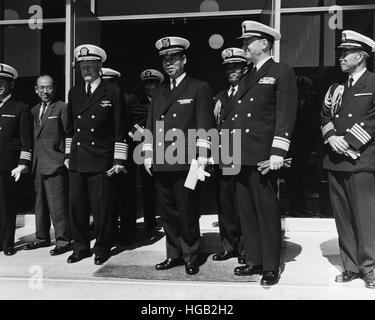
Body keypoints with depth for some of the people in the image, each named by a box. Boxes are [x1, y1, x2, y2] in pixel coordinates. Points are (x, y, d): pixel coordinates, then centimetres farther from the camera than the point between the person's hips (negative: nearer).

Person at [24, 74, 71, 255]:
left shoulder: (62, 108, -3)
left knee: (57, 204, -6)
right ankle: (42, 237, 27)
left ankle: (63, 241, 4)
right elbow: (34, 137, 17)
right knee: (40, 203, 15)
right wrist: (31, 161, 10)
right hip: (38, 164, 7)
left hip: (55, 164, -7)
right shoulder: (34, 111, 17)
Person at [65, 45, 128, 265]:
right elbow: (70, 127, 20)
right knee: (76, 204, 7)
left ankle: (103, 247, 18)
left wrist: (119, 160, -7)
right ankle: (81, 246, 23)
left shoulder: (113, 93, 0)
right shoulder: (74, 93, 15)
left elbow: (120, 130, -3)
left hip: (101, 161, -4)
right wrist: (68, 154, 15)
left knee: (102, 207, 0)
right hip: (77, 161, 5)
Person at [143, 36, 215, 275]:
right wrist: (148, 157, 12)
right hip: (160, 165, 6)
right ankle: (174, 254, 26)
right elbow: (150, 127, 19)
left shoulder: (200, 88, 3)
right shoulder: (159, 94, 20)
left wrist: (201, 159, -12)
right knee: (167, 214, 11)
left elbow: (205, 127, -5)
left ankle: (191, 257, 18)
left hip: (185, 164, -5)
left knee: (187, 214, 1)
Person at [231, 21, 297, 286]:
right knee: (247, 212, 11)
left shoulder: (282, 73, 0)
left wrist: (278, 152, -17)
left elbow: (286, 114, -9)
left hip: (262, 156, -7)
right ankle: (254, 261, 24)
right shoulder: (247, 78, 22)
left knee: (267, 212, 0)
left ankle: (271, 267, 13)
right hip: (241, 156, 7)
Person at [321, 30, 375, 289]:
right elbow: (325, 117, 15)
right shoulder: (336, 89, 20)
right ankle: (350, 266, 18)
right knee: (342, 217, 8)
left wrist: (349, 140, -13)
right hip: (336, 160, 5)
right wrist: (331, 137, -4)